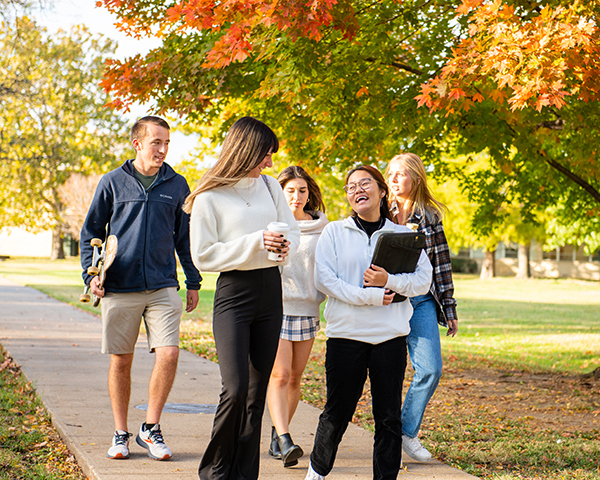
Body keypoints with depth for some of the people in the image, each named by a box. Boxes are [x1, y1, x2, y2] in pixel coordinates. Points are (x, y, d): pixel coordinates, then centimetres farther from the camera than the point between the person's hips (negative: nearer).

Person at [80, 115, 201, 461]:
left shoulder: (177, 185, 9)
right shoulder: (113, 183, 4)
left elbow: (185, 237, 16)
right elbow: (91, 231, 10)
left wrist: (193, 282, 13)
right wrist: (91, 273, -2)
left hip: (164, 288, 1)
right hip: (119, 289, -1)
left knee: (169, 354, -11)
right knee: (120, 361, 5)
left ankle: (151, 428, 5)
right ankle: (121, 434, 19)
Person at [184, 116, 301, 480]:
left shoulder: (269, 185, 10)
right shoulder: (209, 197, -6)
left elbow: (293, 228, 17)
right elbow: (203, 256, -9)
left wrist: (284, 247, -7)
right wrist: (255, 243, -17)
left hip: (270, 292, 5)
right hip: (234, 292, -5)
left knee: (258, 392, 6)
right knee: (236, 389, -15)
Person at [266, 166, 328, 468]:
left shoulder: (321, 227, 10)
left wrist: (323, 297, 5)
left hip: (308, 310, 3)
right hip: (276, 307, -3)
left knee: (295, 378, 6)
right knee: (279, 375, -13)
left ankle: (277, 436, 18)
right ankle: (284, 441, -18)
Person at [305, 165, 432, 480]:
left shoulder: (403, 235, 10)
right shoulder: (334, 232, 6)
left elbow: (424, 280, 4)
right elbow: (324, 279, -5)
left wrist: (390, 281, -15)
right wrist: (369, 295, -13)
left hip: (390, 336, 1)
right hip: (346, 333, -1)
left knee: (388, 416, 4)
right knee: (338, 411, 4)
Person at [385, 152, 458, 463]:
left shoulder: (430, 217, 7)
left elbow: (441, 263, 9)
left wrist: (449, 308, 8)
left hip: (421, 300, 1)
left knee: (430, 369, -7)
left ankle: (408, 432, 11)